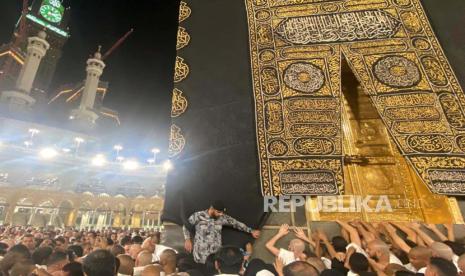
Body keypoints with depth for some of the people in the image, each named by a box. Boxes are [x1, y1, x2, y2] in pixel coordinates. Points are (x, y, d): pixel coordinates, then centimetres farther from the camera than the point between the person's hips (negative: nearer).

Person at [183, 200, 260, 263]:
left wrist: (251, 231, 7)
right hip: (201, 254, -2)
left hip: (216, 253, 3)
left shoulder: (222, 218, -2)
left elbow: (236, 223, 5)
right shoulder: (198, 216, -10)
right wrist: (188, 240, -4)